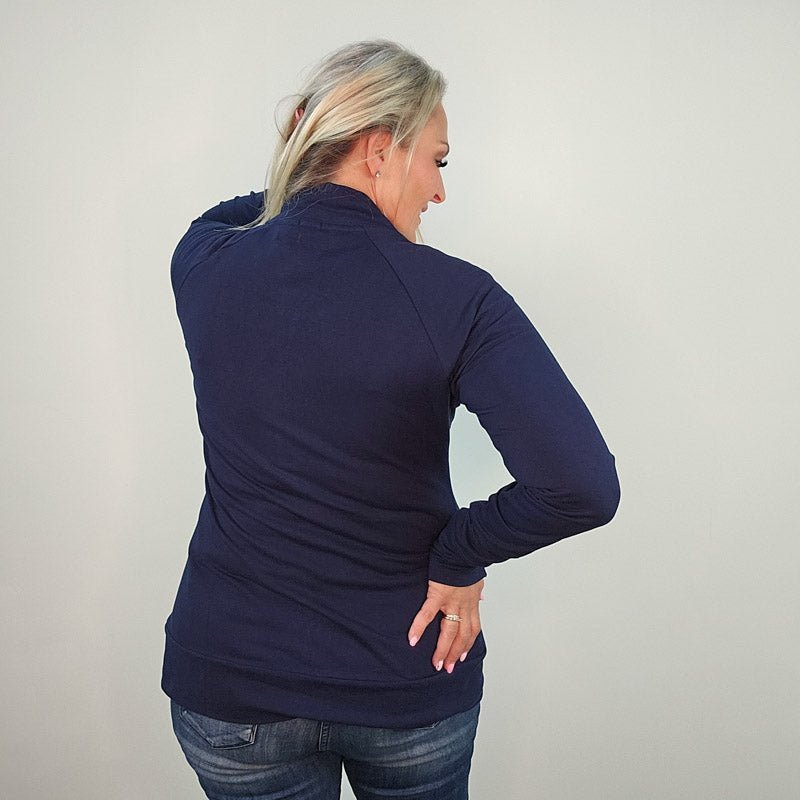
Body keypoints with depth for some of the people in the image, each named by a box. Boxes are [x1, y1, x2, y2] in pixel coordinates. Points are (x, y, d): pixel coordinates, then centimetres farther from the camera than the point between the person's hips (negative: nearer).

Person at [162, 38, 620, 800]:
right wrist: (460, 555, -14)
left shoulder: (204, 264, -10)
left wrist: (301, 181, 7)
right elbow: (583, 486, -28)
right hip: (411, 682, -1)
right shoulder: (453, 296, -20)